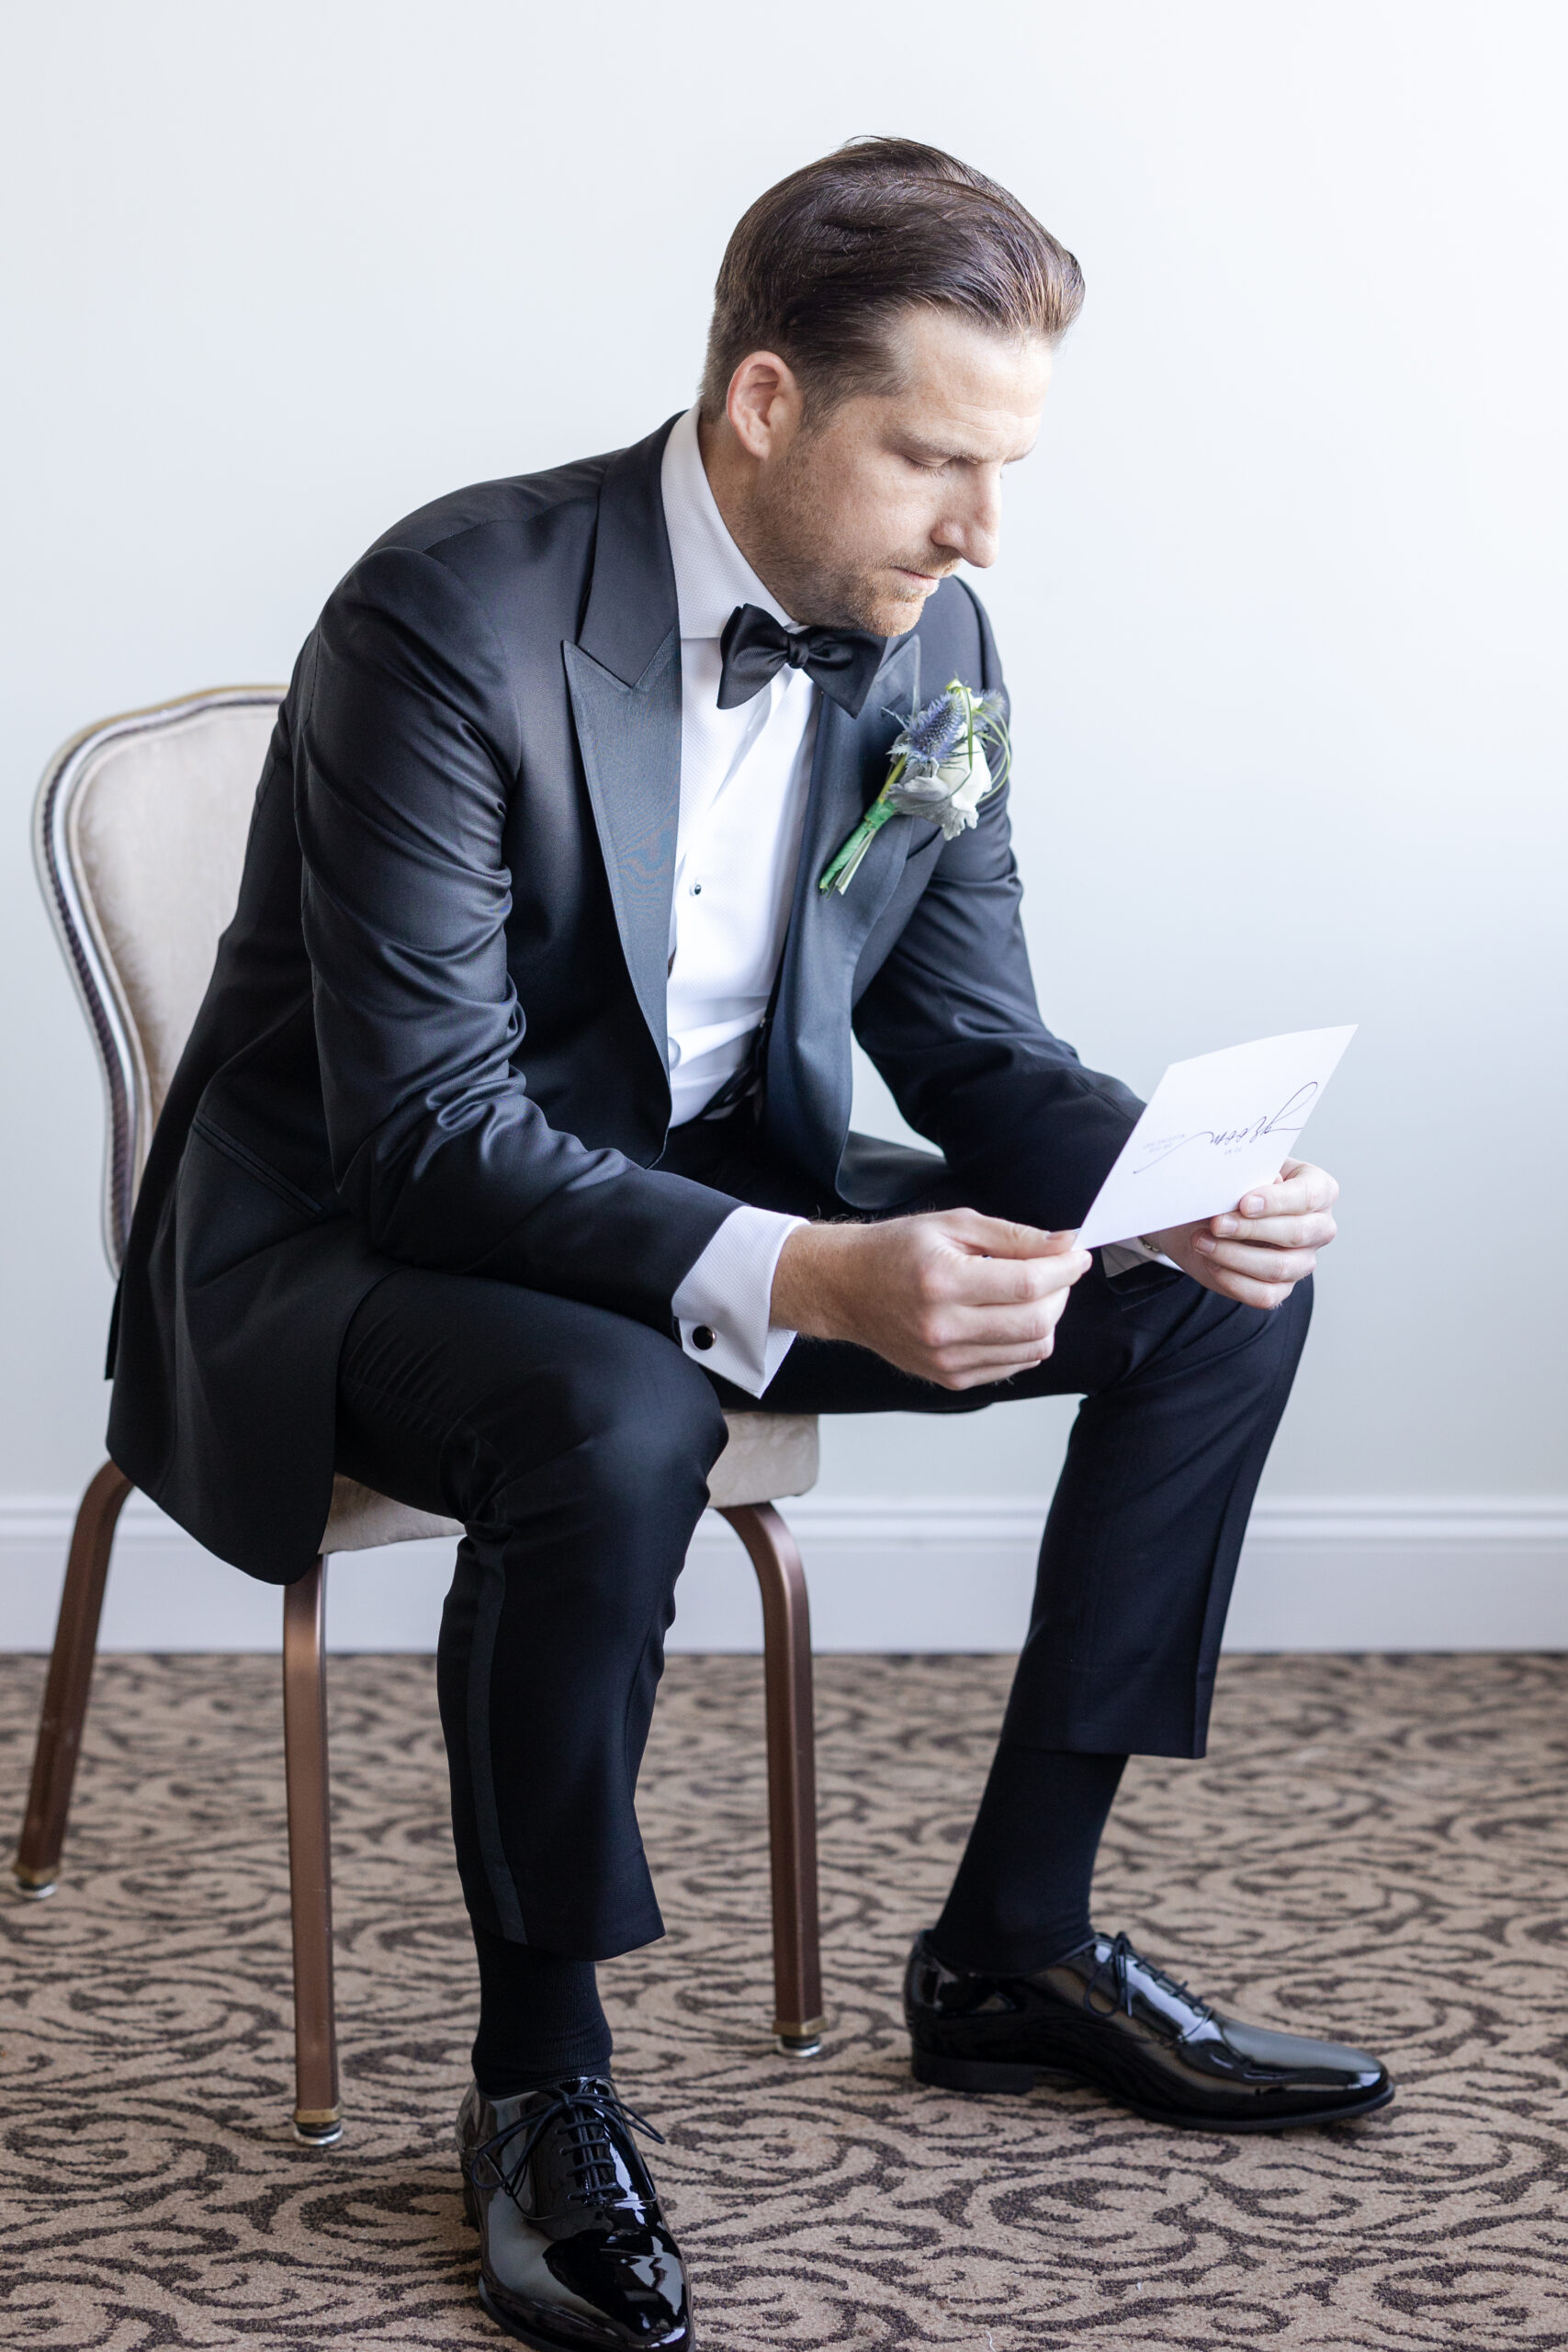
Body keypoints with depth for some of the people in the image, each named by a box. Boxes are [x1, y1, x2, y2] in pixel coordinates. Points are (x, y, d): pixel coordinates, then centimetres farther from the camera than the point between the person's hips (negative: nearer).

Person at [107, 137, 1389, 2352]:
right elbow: (425, 1128, -29)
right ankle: (540, 2079, -17)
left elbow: (967, 1035, 5)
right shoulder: (455, 619, -26)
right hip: (355, 1237, -7)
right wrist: (804, 1281, -41)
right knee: (614, 1424, -40)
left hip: (721, 1192, 8)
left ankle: (1013, 1942, 7)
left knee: (1226, 1294, -2)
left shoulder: (928, 643, -3)